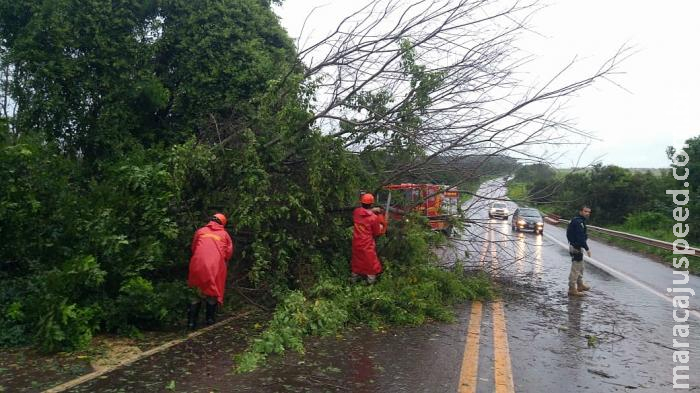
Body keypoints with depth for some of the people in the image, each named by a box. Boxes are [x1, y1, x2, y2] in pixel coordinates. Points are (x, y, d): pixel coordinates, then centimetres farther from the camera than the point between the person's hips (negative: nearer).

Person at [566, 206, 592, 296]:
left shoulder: (579, 221, 14)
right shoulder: (578, 222, -20)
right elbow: (581, 237, -25)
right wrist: (587, 249, -23)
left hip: (577, 247, 11)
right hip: (576, 248, -11)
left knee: (580, 268, 24)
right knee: (575, 269, -6)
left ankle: (580, 285, 38)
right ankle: (572, 289, -1)